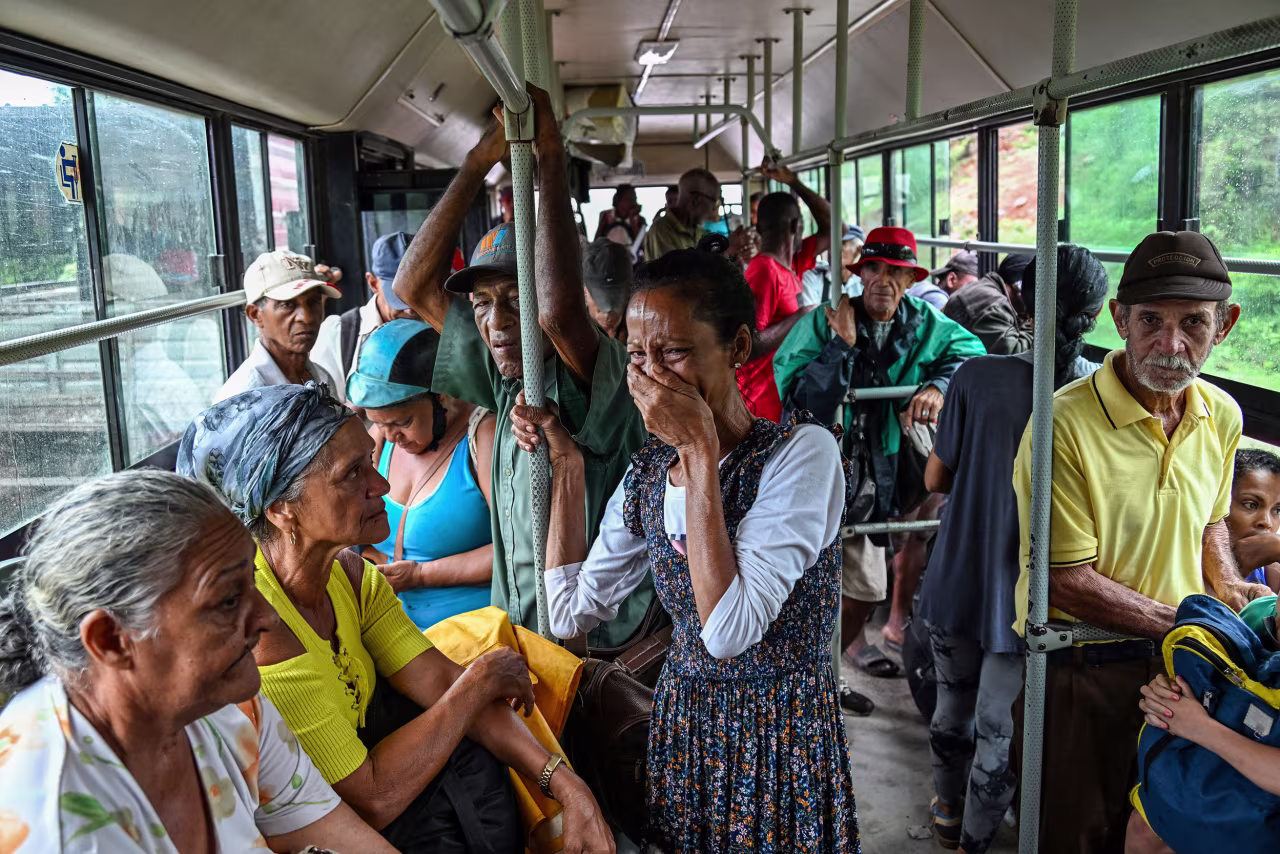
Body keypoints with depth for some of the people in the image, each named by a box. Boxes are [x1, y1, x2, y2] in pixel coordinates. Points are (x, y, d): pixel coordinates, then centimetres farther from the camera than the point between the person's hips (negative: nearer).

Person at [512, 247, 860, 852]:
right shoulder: (647, 472, 0)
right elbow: (570, 614, 1)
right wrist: (567, 465, -1)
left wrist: (700, 452, -28)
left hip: (782, 740, -5)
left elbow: (729, 631, -29)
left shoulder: (801, 453, -19)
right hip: (680, 731, 5)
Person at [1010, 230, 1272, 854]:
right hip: (1080, 669, -6)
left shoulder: (1222, 416, 1)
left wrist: (1226, 585, 2)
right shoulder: (1065, 422, -22)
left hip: (1181, 664, 6)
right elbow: (1064, 580, -19)